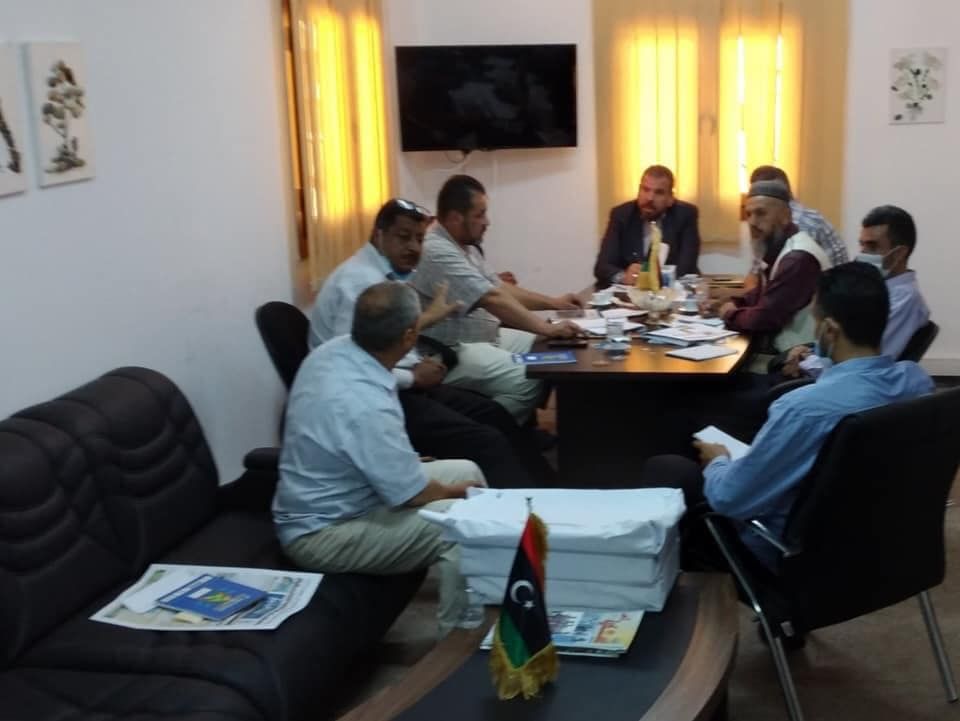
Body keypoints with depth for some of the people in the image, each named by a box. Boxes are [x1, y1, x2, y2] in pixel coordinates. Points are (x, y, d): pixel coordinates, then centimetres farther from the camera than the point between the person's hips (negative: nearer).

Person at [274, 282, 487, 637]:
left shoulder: (332, 350, -7)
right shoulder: (365, 405, -35)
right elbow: (412, 494, -24)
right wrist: (457, 491, -6)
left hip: (331, 498, 10)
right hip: (322, 533, -10)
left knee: (466, 471, 12)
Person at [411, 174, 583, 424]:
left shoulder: (464, 246, 11)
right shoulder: (438, 253, -22)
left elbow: (500, 286, 17)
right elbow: (493, 299, -27)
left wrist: (553, 302, 10)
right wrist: (547, 328, -26)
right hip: (453, 352, -11)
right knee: (529, 381, -24)